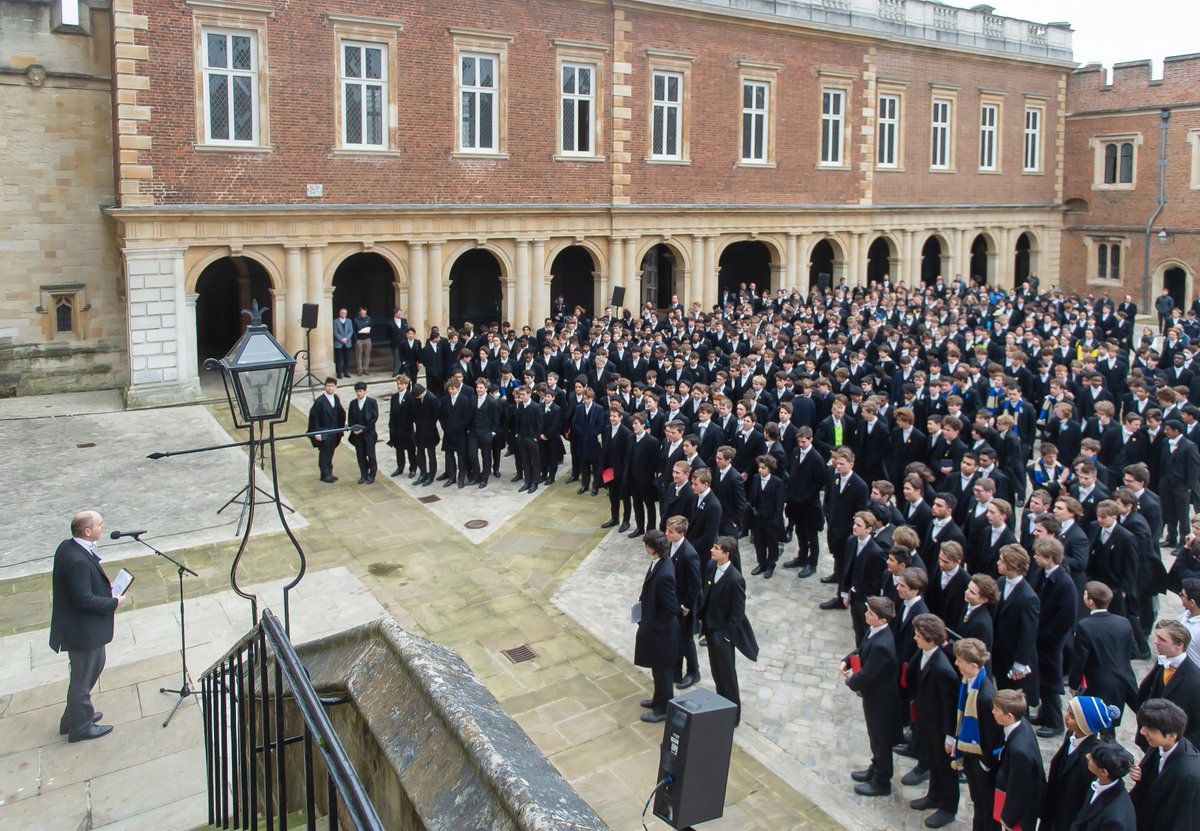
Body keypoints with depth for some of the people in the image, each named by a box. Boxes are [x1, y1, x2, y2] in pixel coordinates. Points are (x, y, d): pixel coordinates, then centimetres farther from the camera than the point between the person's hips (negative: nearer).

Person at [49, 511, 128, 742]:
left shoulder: (67, 547, -1)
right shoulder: (78, 561, -32)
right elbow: (85, 600, -28)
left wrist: (105, 585, 4)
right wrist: (115, 603, -16)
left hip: (86, 626, 10)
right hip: (83, 631, -10)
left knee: (95, 665, 26)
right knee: (82, 677, 9)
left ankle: (74, 717, 43)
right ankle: (80, 727, 28)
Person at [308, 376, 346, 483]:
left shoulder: (336, 398, 2)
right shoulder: (320, 401, -16)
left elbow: (340, 414, 9)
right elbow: (314, 417, -14)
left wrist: (340, 430, 7)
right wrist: (316, 432, -16)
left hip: (334, 431, 6)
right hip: (323, 432, -6)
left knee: (330, 453, 15)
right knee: (324, 453, 3)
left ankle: (329, 473, 26)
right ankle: (325, 475, 13)